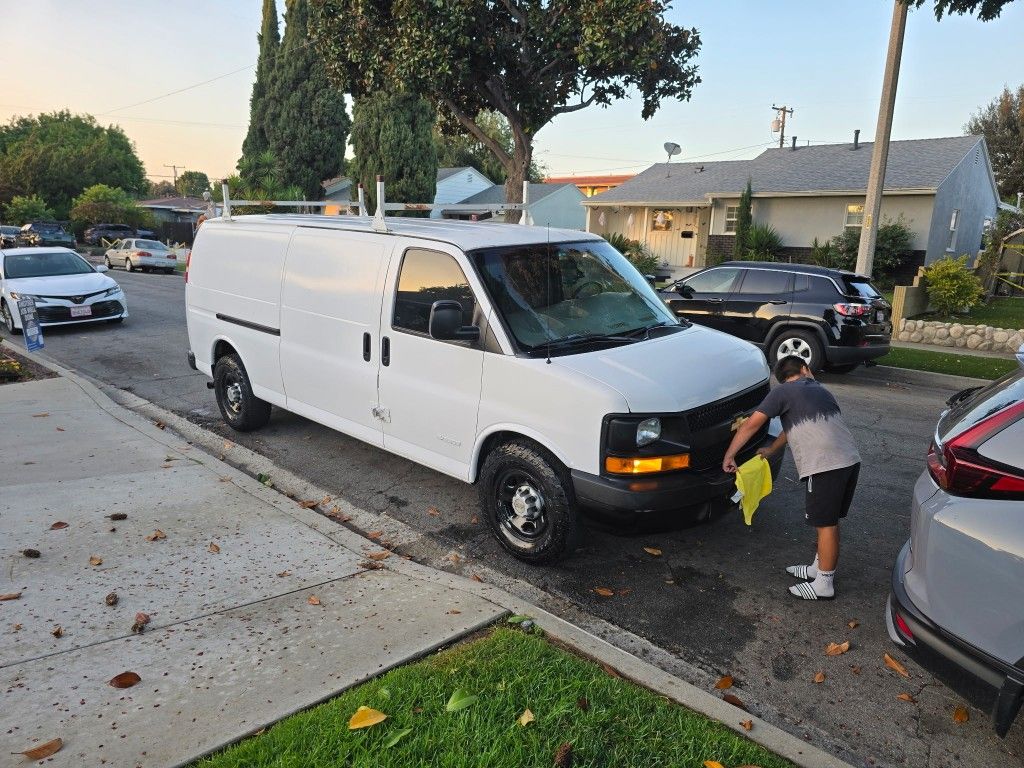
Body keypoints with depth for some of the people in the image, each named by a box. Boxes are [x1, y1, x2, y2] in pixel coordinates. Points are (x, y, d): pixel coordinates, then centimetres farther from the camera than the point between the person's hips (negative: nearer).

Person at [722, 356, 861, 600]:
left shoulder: (783, 392, 2)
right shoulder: (821, 391, 25)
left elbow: (752, 424, -3)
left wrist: (729, 455, 3)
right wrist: (770, 450, 37)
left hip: (826, 465, -8)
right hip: (850, 460, 8)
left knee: (826, 524, 2)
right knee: (829, 521, 19)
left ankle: (823, 585, 13)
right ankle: (818, 568, 34)